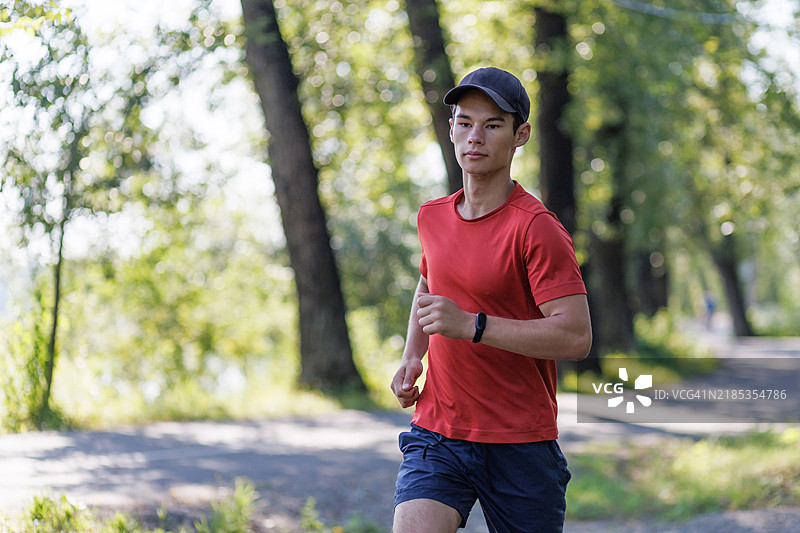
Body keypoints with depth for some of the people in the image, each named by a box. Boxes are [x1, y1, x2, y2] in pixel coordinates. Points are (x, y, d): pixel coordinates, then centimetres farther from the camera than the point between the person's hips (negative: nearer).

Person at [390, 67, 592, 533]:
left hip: (521, 446, -4)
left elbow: (576, 337, -19)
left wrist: (471, 326, -25)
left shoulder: (537, 228, -12)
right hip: (436, 435, 4)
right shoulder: (432, 217, 9)